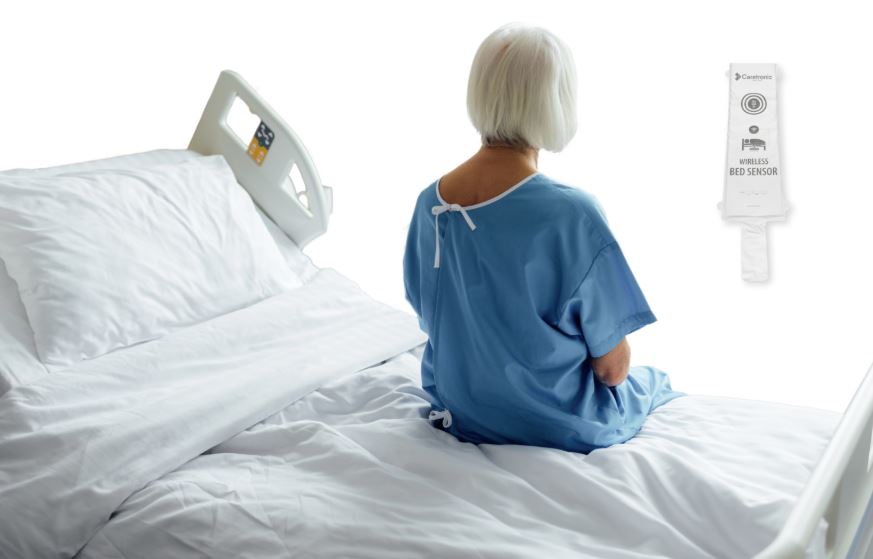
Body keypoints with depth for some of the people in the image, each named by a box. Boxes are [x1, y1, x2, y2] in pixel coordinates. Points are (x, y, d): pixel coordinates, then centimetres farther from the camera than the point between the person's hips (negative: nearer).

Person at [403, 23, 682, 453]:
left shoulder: (429, 203, -10)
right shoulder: (572, 215, -28)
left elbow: (433, 323, 4)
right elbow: (611, 368, -19)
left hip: (460, 414, 6)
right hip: (559, 426, -6)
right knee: (653, 379, 29)